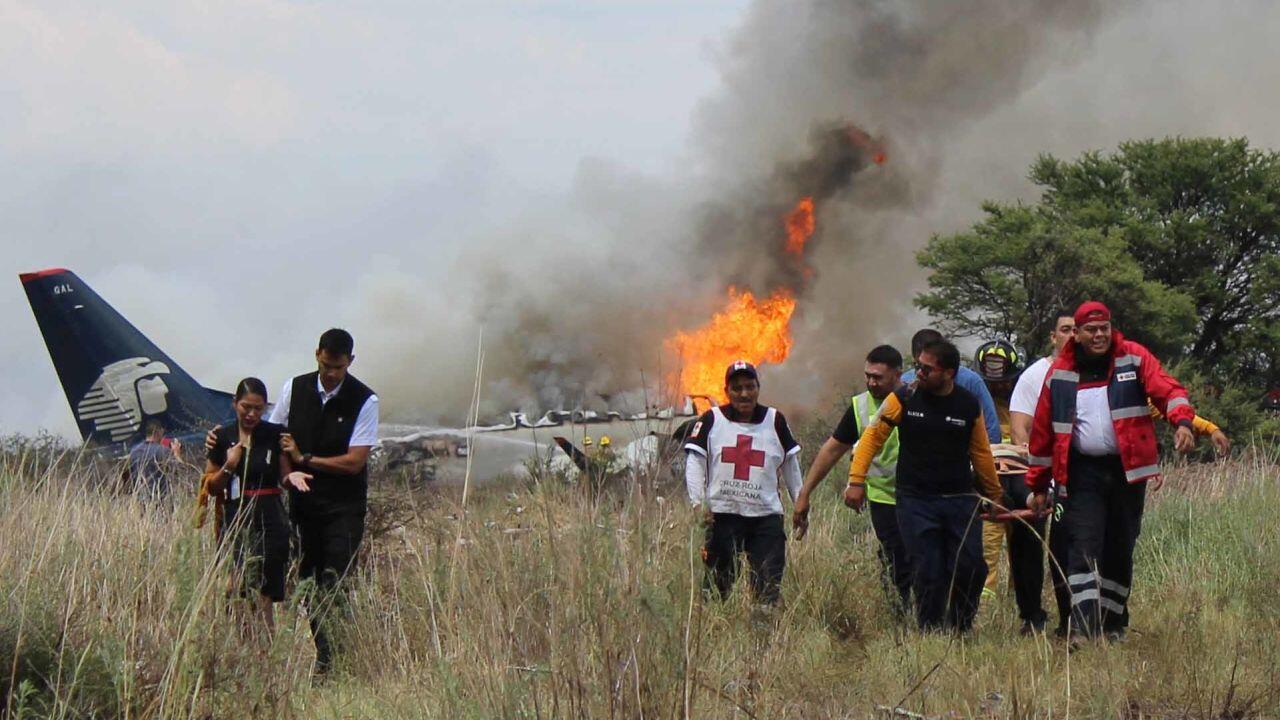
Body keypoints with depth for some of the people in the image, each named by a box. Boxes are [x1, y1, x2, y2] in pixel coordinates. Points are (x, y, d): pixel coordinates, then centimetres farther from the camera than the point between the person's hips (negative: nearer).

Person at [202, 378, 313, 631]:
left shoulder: (275, 435, 3)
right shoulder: (222, 437, 7)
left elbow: (284, 478, 7)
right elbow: (210, 486, 11)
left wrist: (292, 477, -15)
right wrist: (229, 466, -6)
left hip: (268, 522, -2)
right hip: (234, 521, 2)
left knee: (262, 596, -8)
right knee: (234, 597, -4)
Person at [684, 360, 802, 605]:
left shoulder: (774, 420, 9)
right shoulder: (712, 420, 4)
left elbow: (790, 465, 16)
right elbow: (694, 463, 0)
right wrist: (698, 502, -11)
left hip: (766, 515, 1)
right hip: (722, 514, -1)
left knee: (768, 586, -4)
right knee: (717, 583, 1)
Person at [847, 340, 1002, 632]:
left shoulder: (969, 405, 3)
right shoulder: (904, 398, -2)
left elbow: (981, 452, 14)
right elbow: (872, 436, 3)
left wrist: (993, 495, 20)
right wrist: (856, 480, -3)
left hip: (960, 499, 2)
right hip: (915, 501, -2)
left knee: (972, 568, -6)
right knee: (929, 574, -6)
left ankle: (959, 629, 14)